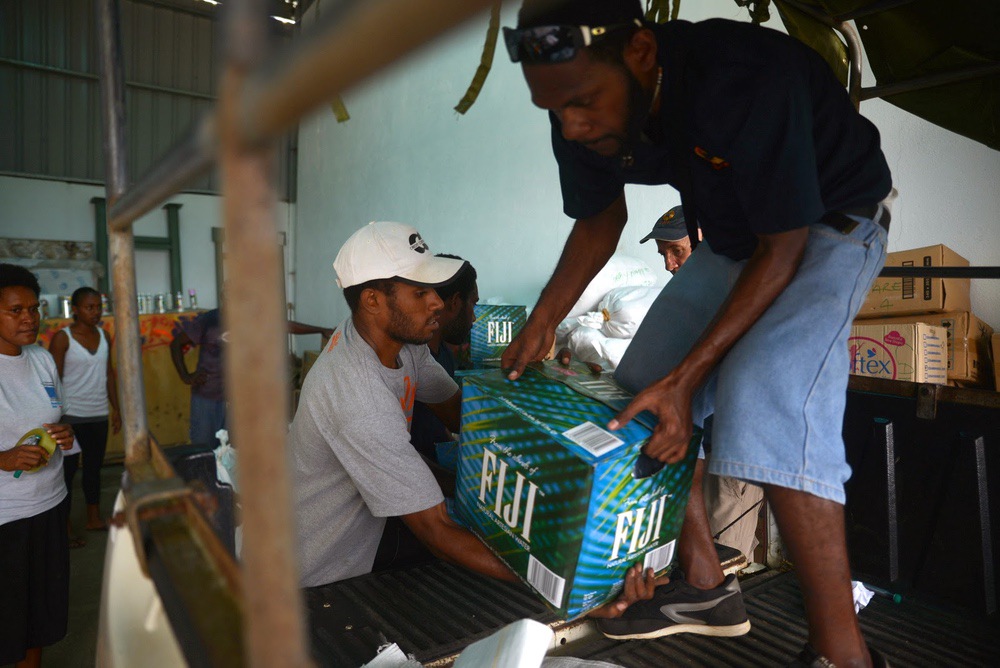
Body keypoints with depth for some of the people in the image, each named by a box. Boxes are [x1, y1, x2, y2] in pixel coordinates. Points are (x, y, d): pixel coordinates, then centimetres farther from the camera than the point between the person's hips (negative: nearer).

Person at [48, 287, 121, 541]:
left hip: (99, 415, 5)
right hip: (72, 415, -5)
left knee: (94, 468, 15)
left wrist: (116, 408, 11)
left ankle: (94, 519, 28)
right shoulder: (62, 338, -9)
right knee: (68, 471, 2)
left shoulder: (104, 336, 7)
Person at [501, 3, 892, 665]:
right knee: (644, 392, 0)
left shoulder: (748, 81, -34)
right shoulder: (584, 115, -14)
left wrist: (686, 377, -31)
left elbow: (781, 251, -27)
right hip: (734, 237, 7)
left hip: (830, 226, -6)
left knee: (768, 395, -31)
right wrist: (540, 327, -5)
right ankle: (706, 587, 12)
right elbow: (599, 221, 2)